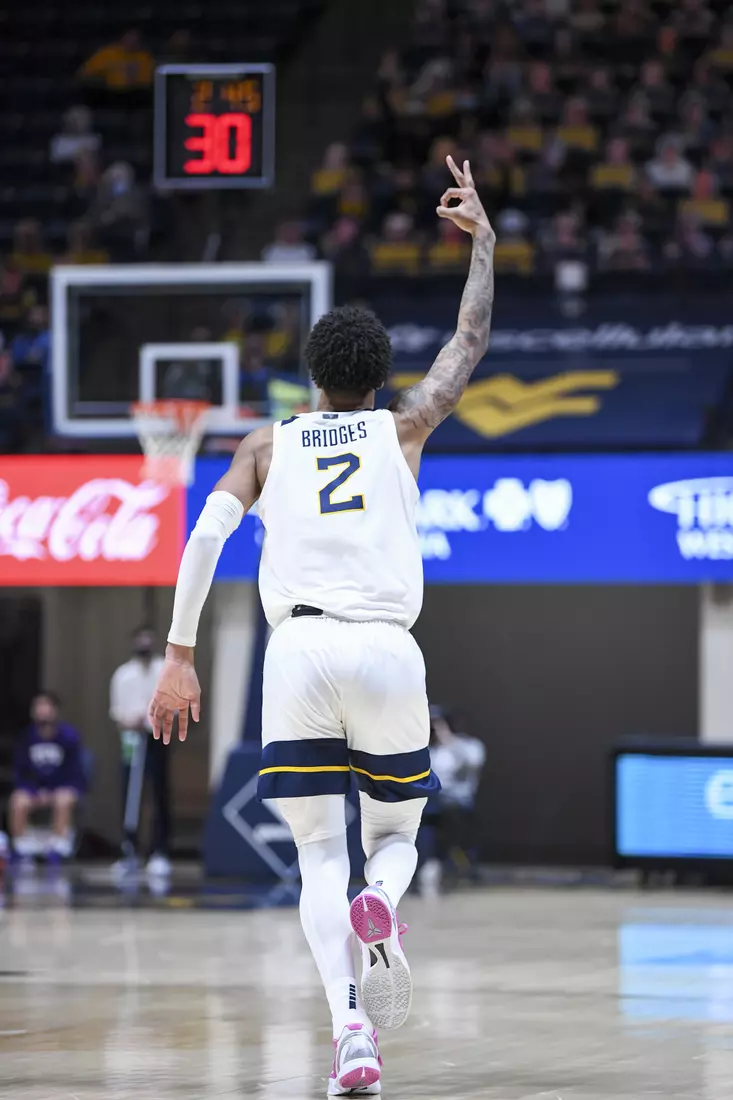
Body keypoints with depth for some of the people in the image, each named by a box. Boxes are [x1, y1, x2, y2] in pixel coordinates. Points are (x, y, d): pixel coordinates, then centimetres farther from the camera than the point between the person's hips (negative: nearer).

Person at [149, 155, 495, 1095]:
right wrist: (483, 240, 39)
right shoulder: (402, 428, 16)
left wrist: (179, 656, 3)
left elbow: (207, 534, 3)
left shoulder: (269, 444, 16)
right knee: (395, 832, 18)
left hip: (298, 649, 0)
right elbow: (471, 342, 28)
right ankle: (380, 909, -21)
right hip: (387, 650, 0)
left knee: (319, 854, 3)